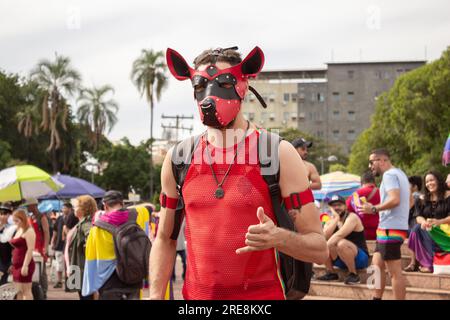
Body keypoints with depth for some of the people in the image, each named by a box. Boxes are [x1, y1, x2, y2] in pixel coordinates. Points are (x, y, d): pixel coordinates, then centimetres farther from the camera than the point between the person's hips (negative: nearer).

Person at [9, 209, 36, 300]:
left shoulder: (29, 231, -9)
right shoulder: (18, 230, 17)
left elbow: (30, 249, -17)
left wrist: (25, 266, -23)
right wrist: (13, 265, 16)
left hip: (24, 265, -9)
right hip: (17, 265, 9)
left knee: (26, 290, -7)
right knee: (19, 291, 8)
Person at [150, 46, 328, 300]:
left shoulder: (279, 154, -9)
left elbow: (319, 248, -9)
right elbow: (165, 240, 12)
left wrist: (278, 238, -28)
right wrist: (155, 295, -2)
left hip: (262, 294, -3)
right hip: (196, 294, 3)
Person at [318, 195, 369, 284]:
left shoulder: (352, 217, -10)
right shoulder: (331, 222, 9)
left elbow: (340, 235, -26)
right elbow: (324, 237, -13)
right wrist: (336, 219, -14)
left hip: (360, 258, -6)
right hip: (341, 261, 6)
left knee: (341, 243, -35)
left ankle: (353, 274, -21)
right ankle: (330, 273, -4)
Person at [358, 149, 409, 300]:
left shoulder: (389, 175, -11)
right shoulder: (399, 173, 19)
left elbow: (395, 199, -25)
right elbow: (406, 201, 22)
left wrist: (374, 209, -15)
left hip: (391, 229, -11)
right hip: (389, 228, 11)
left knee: (395, 271, -8)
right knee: (377, 265, 15)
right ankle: (377, 298, 18)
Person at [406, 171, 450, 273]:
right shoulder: (422, 199, 14)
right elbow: (418, 216, 2)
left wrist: (438, 221, -29)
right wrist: (423, 222, -22)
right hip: (428, 230, 5)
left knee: (419, 229, -32)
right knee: (417, 228, -28)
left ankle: (428, 264, -29)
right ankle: (414, 263, -26)